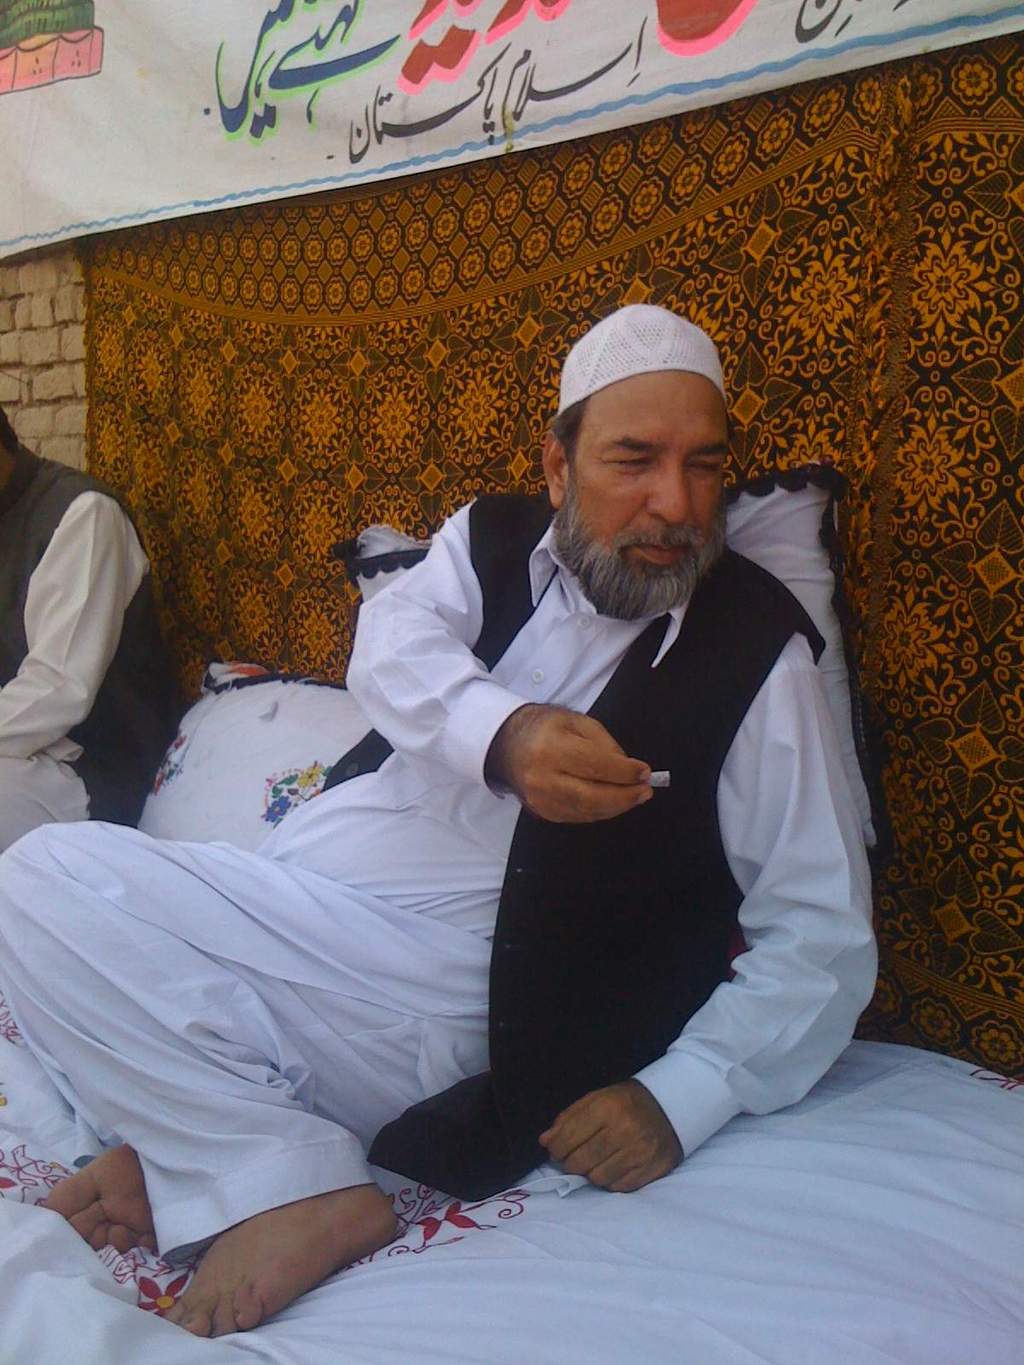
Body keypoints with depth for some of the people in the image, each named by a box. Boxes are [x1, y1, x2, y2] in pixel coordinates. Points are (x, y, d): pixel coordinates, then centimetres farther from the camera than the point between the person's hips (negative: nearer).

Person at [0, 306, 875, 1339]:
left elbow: (822, 933, -5)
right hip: (304, 897, 7)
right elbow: (392, 645, -9)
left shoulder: (755, 649, -3)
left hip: (458, 1005, -7)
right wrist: (502, 736, -32)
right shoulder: (490, 544, 11)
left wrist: (677, 1099, -18)